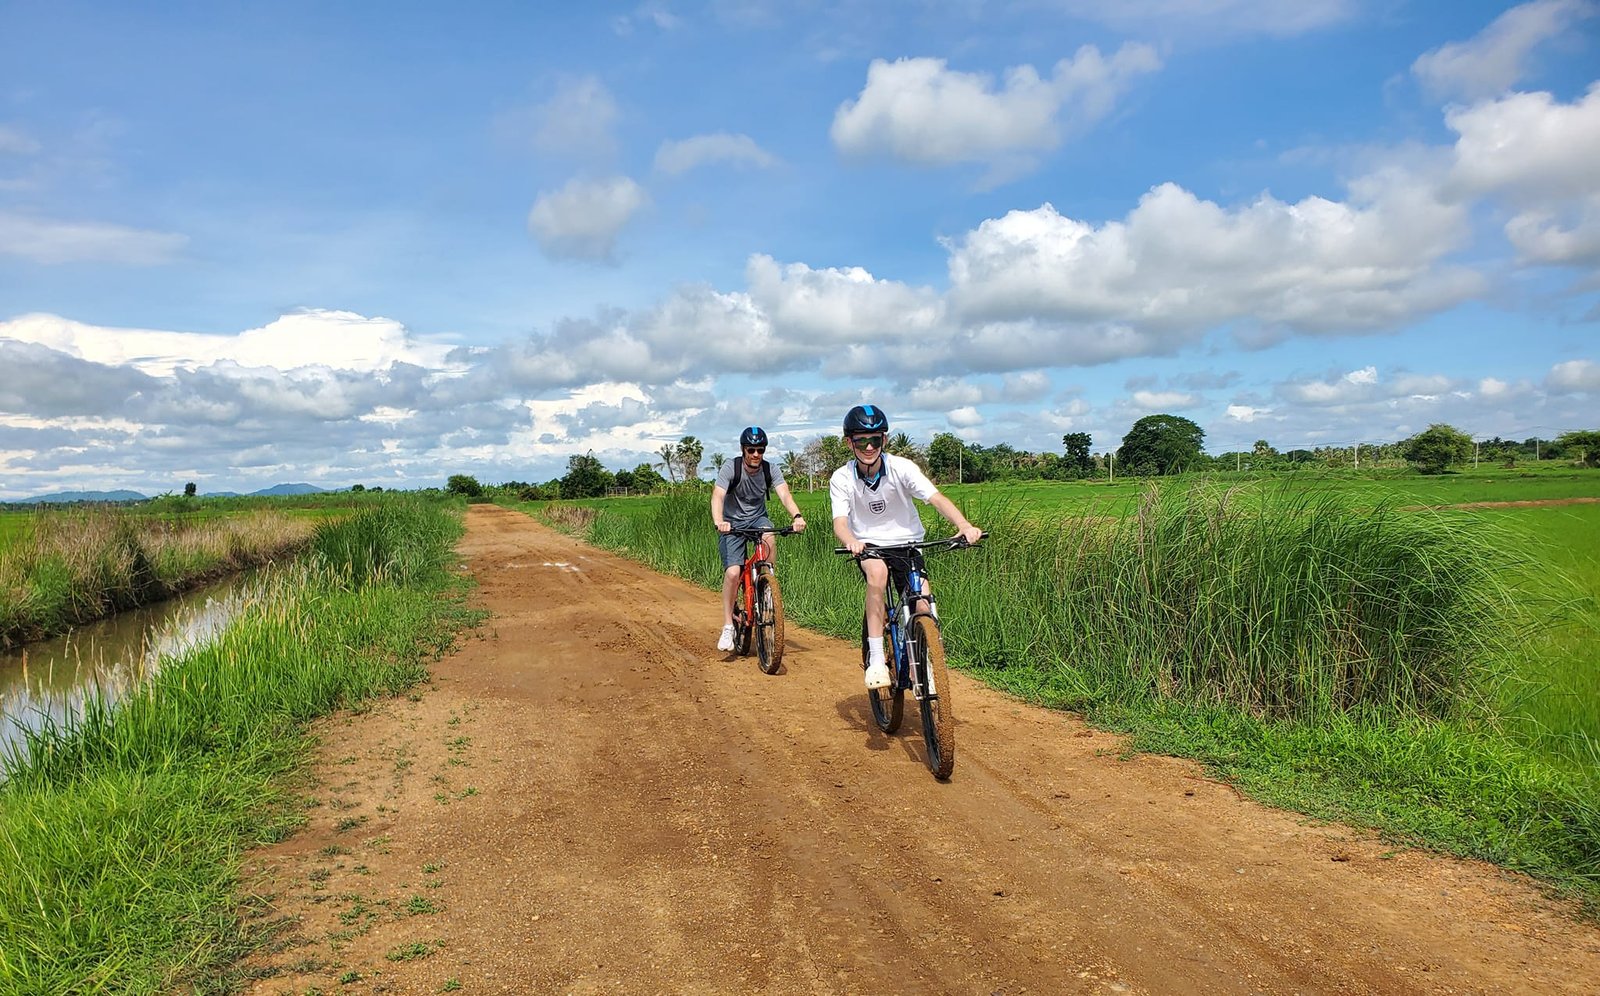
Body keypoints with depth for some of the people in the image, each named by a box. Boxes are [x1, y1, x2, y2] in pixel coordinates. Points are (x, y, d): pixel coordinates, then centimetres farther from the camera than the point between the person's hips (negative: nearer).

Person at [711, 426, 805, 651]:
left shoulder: (771, 470, -13)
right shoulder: (730, 468, -20)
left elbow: (784, 494, -27)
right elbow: (717, 496, -32)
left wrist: (797, 516, -48)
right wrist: (719, 522, -53)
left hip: (757, 518, 2)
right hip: (733, 523, -2)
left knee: (770, 540, -34)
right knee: (732, 572, -19)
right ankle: (728, 627, -5)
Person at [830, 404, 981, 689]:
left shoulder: (902, 468, -14)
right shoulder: (841, 479, -12)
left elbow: (936, 498, -25)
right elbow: (840, 522, -22)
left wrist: (964, 525, -44)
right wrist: (851, 542, -47)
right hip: (869, 547, -1)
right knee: (877, 571, -35)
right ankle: (876, 659, -29)